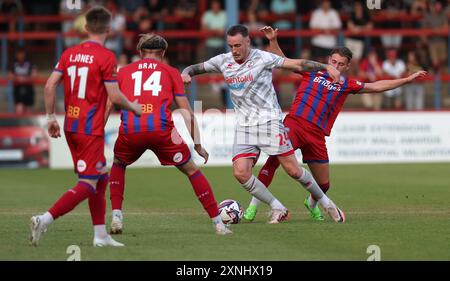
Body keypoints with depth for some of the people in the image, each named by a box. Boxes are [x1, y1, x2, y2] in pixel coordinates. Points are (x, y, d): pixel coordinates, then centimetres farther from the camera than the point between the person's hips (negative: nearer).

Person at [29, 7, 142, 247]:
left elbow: (49, 86, 3)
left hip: (71, 127, 7)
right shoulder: (106, 56, -10)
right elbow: (114, 96, -12)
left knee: (101, 178, 18)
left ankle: (100, 235, 20)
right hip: (91, 130, -7)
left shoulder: (69, 53, 8)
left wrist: (51, 117, 11)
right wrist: (133, 107, 6)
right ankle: (45, 219, -21)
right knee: (87, 186, -5)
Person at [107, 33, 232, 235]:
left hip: (129, 130, 1)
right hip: (161, 129, -1)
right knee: (191, 171, 14)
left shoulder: (123, 72, 24)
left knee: (118, 165, 31)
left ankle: (116, 216, 16)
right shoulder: (170, 72, 21)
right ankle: (218, 224, 11)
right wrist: (198, 145, 23)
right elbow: (187, 112, 18)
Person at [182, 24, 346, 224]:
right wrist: (186, 73, -8)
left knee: (293, 170, -6)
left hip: (269, 121, -4)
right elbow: (196, 68, 15)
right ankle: (278, 210, 0)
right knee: (240, 173, -13)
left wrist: (326, 67, -21)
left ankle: (325, 202, 17)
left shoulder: (262, 58, -9)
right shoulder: (223, 61, 4)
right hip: (244, 126, 4)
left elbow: (298, 65, -10)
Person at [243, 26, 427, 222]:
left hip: (317, 134, 3)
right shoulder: (312, 72, 12)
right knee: (274, 158, -28)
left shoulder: (346, 85, 15)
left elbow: (376, 87, 19)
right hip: (294, 123, -3)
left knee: (324, 184, 7)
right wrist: (273, 41, 3)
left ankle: (312, 203, 44)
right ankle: (254, 205, -23)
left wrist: (407, 79, 18)